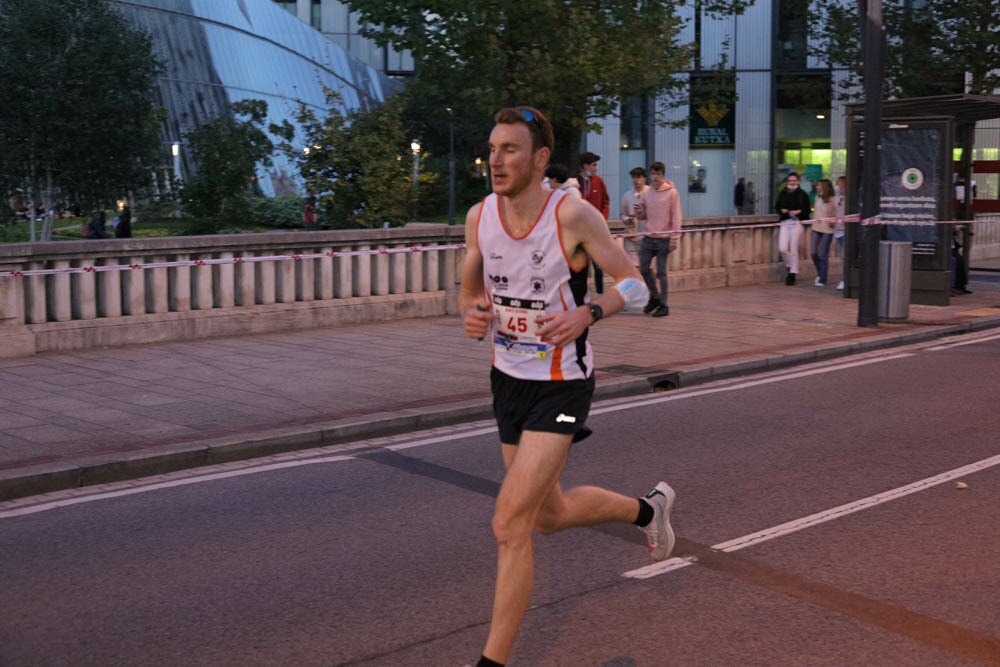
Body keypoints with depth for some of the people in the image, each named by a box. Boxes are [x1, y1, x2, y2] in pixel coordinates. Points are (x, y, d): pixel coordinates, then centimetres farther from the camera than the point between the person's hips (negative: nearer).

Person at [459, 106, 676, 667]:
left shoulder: (573, 215, -18)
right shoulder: (480, 217, -3)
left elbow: (635, 284, -10)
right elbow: (470, 290, 11)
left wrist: (587, 314, -29)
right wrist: (472, 315, -13)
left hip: (562, 386, -7)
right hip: (509, 378, 7)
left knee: (510, 525, -13)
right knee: (550, 515, 21)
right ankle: (648, 508, 48)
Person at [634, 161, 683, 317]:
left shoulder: (671, 193, -5)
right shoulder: (647, 193, 9)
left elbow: (676, 217, -7)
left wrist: (674, 239, -12)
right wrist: (639, 213, -8)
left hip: (664, 239, -5)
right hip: (648, 238, 5)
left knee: (661, 272, -2)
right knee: (643, 269, 4)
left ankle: (663, 305, 7)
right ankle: (655, 297, 25)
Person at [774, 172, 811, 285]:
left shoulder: (802, 195, 0)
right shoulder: (782, 193, 9)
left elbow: (807, 210, 1)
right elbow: (777, 207, 13)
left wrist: (799, 211, -16)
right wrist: (782, 210, -6)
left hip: (797, 223, -3)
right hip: (784, 223, 3)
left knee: (794, 250, 0)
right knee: (782, 249, -7)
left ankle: (792, 274, 8)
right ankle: (790, 267, 19)